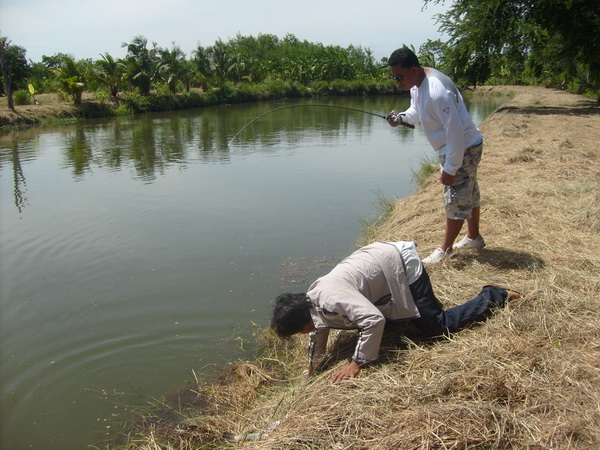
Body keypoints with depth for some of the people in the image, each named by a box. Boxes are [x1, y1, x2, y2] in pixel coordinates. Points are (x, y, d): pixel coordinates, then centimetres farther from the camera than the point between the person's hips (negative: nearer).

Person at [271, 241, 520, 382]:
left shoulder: (332, 299, -30)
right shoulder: (312, 297, -1)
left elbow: (374, 320, -38)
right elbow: (319, 329, 16)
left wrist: (356, 363, -27)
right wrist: (311, 370, 25)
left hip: (403, 266, -9)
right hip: (384, 255, 9)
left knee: (436, 327, -3)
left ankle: (493, 297, 10)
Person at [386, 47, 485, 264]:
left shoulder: (437, 91, -32)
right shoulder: (417, 83, -2)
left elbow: (455, 132, -31)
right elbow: (416, 111, 14)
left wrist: (450, 169, -27)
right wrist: (401, 117, -9)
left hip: (464, 149, -10)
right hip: (453, 148, 10)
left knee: (456, 199, 0)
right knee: (468, 194, 22)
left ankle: (444, 250, 12)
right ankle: (474, 238, 40)